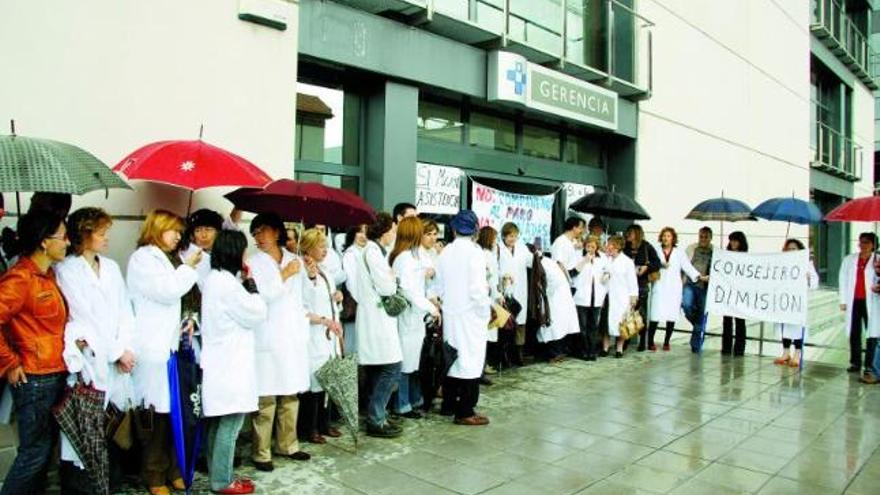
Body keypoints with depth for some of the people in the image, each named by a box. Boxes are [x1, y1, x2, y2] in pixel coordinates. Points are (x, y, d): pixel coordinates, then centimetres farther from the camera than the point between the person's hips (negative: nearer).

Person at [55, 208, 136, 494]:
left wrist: (126, 347, -4)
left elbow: (124, 310, 9)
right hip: (88, 361, -5)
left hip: (117, 360, 5)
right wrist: (117, 352, -8)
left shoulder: (111, 267, 12)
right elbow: (83, 317, -9)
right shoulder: (66, 271, -5)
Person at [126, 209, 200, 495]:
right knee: (157, 413, -2)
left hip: (171, 344, 7)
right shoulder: (143, 258, -5)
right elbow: (167, 291, -15)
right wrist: (188, 267, -6)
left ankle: (173, 470, 18)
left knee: (173, 410, 8)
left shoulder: (164, 259, 20)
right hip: (153, 347, -7)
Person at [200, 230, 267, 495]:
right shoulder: (227, 282, -19)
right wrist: (250, 285, -3)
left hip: (220, 362, 10)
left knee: (218, 422, 15)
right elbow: (256, 314, -13)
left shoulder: (213, 279, 11)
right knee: (230, 424, -1)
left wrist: (243, 284, 7)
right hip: (231, 363, -10)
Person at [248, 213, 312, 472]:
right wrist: (283, 275, -7)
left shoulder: (295, 260, 11)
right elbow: (260, 296, -14)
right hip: (268, 339, -4)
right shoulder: (253, 262, -1)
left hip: (293, 337, 5)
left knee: (291, 395, 11)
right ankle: (261, 453, 7)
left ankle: (286, 445, 24)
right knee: (266, 399, -4)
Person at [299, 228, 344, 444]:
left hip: (329, 337, 8)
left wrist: (336, 298, 6)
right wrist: (324, 320, -18)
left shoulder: (324, 273, 15)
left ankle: (323, 423, 23)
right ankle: (309, 428, 10)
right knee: (313, 380, -3)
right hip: (312, 337, -8)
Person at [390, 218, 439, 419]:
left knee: (413, 360, 17)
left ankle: (415, 399, 29)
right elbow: (409, 290, -22)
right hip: (408, 316, -10)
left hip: (414, 315, 10)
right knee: (406, 361, 0)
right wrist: (430, 307, -17)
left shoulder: (409, 255, 12)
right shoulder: (406, 257, -17)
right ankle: (402, 406, 10)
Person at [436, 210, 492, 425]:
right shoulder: (474, 251, -14)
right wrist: (486, 311, -6)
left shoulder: (445, 252, 4)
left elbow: (440, 286, 7)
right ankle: (465, 412, 4)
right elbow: (477, 288, -17)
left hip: (450, 313, 6)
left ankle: (449, 404, 26)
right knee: (471, 360, 0)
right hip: (470, 313, -6)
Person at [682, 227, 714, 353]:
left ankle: (696, 345, 14)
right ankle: (697, 326, 11)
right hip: (690, 283, 1)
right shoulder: (691, 248, 10)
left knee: (701, 315, 2)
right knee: (686, 305, -22)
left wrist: (707, 277, -16)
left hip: (705, 286, -1)